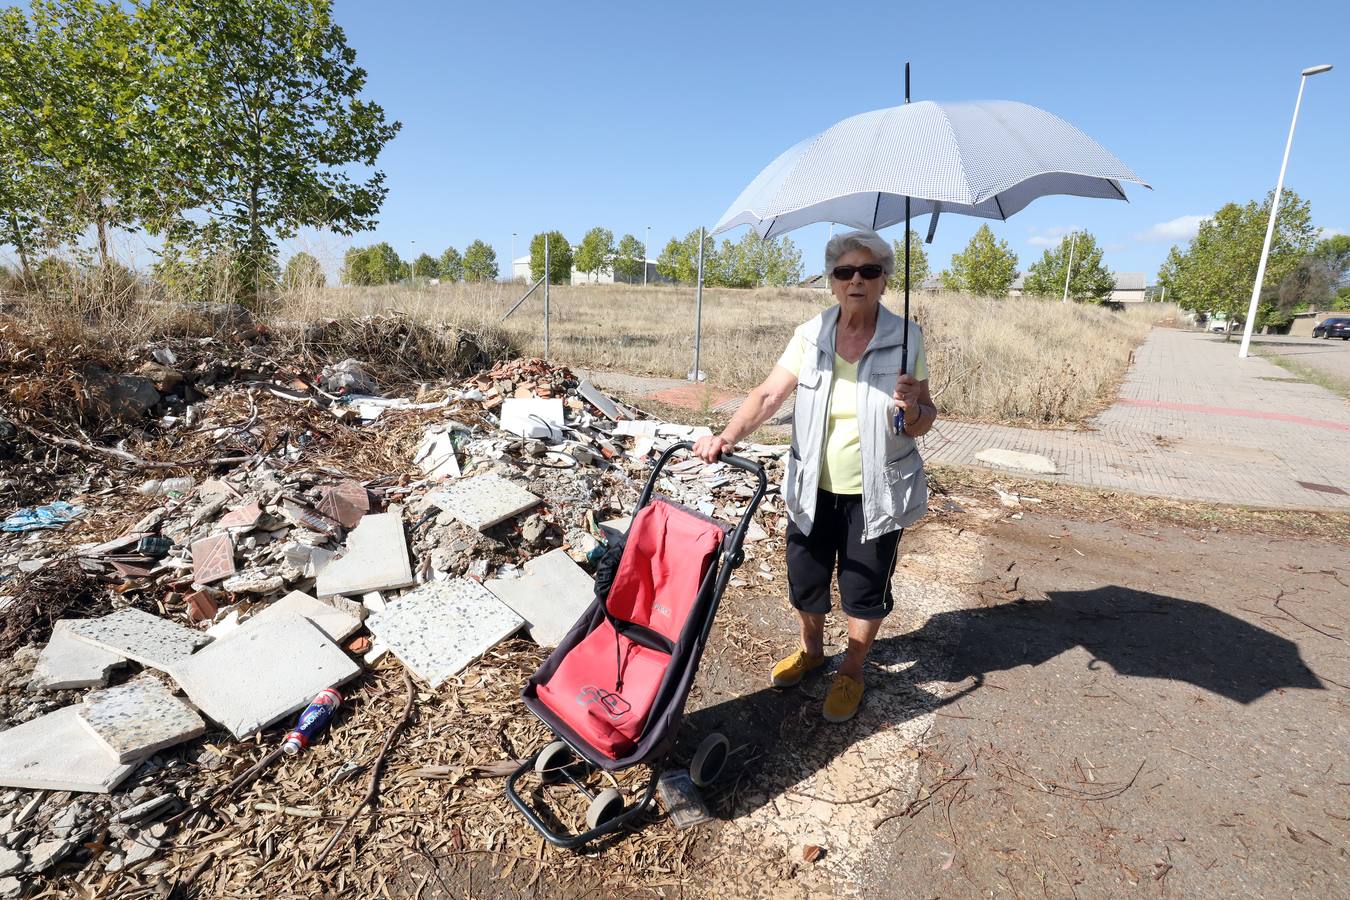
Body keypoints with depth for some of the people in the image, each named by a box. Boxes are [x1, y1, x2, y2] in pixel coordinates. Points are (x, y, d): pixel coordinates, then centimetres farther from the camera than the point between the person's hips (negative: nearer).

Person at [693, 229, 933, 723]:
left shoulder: (906, 338, -9)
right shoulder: (810, 335, -5)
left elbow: (923, 422, -4)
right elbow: (768, 394, -13)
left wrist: (912, 409, -28)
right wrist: (728, 435, -29)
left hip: (875, 494, -2)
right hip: (813, 488, 2)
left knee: (864, 590, 12)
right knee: (805, 579, 17)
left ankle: (852, 670, 40)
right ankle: (810, 649, 47)